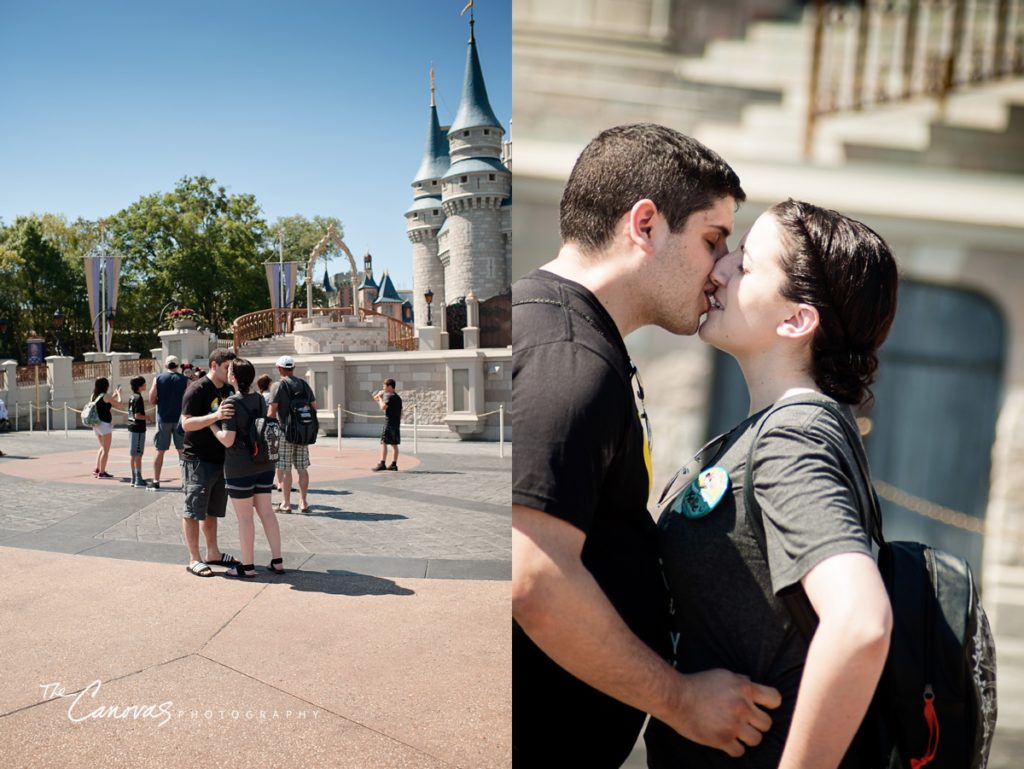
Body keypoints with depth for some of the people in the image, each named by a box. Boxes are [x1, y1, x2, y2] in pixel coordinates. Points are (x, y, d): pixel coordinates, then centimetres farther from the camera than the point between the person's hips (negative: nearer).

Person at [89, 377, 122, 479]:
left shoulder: (95, 396, 8)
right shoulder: (105, 396, -14)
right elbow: (119, 402, -6)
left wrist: (115, 394, 23)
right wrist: (118, 393, 10)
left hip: (97, 425, 8)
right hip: (105, 425, -8)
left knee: (103, 448, 21)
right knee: (106, 450, 0)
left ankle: (97, 470, 20)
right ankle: (102, 472, 0)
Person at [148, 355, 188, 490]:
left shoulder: (158, 379, 0)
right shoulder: (185, 380, -3)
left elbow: (152, 401, -2)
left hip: (163, 419, 1)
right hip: (179, 418, 0)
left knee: (160, 451, 9)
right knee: (182, 451, 7)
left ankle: (156, 481, 11)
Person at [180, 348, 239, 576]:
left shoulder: (228, 389, 11)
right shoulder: (197, 390, -13)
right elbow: (186, 423, -21)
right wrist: (215, 416, -32)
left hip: (220, 460, 8)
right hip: (197, 461, -8)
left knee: (212, 511, 17)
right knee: (193, 511, 1)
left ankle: (213, 553, 27)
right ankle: (194, 559, 8)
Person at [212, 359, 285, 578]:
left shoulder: (232, 403, -15)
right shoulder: (260, 399, 6)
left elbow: (227, 440, -18)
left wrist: (212, 425, -4)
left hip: (240, 468, -7)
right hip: (264, 465, 7)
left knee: (244, 517, 3)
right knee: (266, 511, 12)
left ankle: (247, 566, 13)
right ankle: (277, 561, 16)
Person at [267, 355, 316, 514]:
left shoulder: (278, 385, -5)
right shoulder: (304, 384, 11)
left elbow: (272, 410, -11)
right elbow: (314, 407, 12)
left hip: (285, 431, -5)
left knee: (285, 469, 1)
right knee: (302, 469, 9)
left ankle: (286, 504, 6)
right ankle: (303, 502, 12)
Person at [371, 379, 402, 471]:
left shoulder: (390, 396, -11)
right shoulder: (398, 397, 18)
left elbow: (383, 407, -22)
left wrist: (380, 397, -8)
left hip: (389, 423, -9)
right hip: (396, 424, 9)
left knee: (383, 443, -11)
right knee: (394, 444, 10)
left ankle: (382, 464, -17)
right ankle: (394, 464, 13)